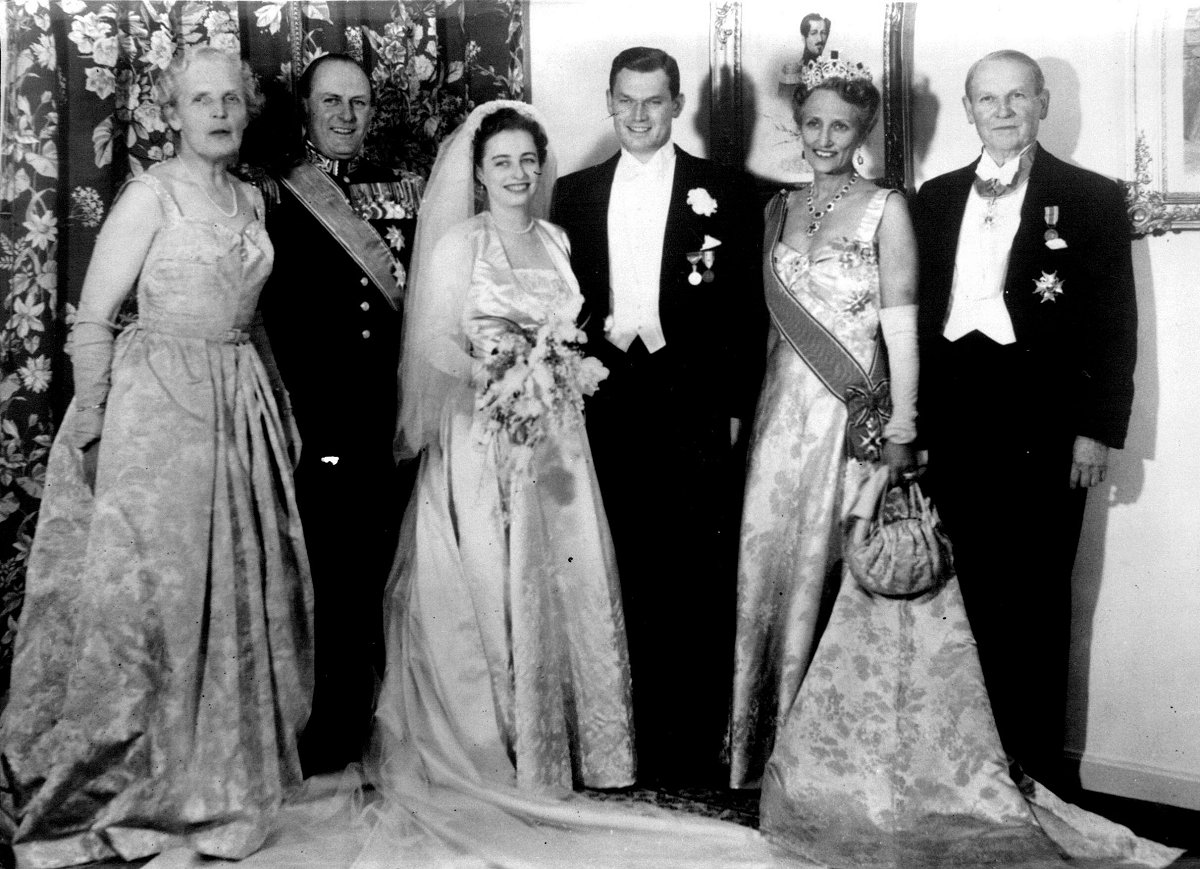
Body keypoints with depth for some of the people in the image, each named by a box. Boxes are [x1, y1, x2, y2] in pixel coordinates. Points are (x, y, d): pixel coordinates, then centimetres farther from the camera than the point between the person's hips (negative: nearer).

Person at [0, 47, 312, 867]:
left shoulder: (252, 199, 12)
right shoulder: (151, 193, -7)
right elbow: (92, 320, -8)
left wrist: (274, 402, 14)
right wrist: (92, 422, -13)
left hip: (243, 405, 6)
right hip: (158, 402, -6)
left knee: (240, 589, 9)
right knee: (149, 588, -4)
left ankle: (218, 778, 24)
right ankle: (114, 783, 12)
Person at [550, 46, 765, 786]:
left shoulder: (726, 192, 4)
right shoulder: (576, 193, 13)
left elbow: (747, 311, 2)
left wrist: (732, 407, -4)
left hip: (692, 403, -2)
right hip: (605, 400, 3)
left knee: (695, 579, -1)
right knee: (620, 577, 4)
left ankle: (696, 746, 9)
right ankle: (628, 742, 15)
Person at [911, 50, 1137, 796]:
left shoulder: (1093, 198, 2)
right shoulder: (937, 198, 13)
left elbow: (1116, 325, -1)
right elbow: (918, 312, 12)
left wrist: (1098, 429, -8)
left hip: (1043, 425, -3)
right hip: (954, 422, 3)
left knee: (1036, 600, 4)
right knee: (970, 596, 7)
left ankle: (1039, 764, 16)